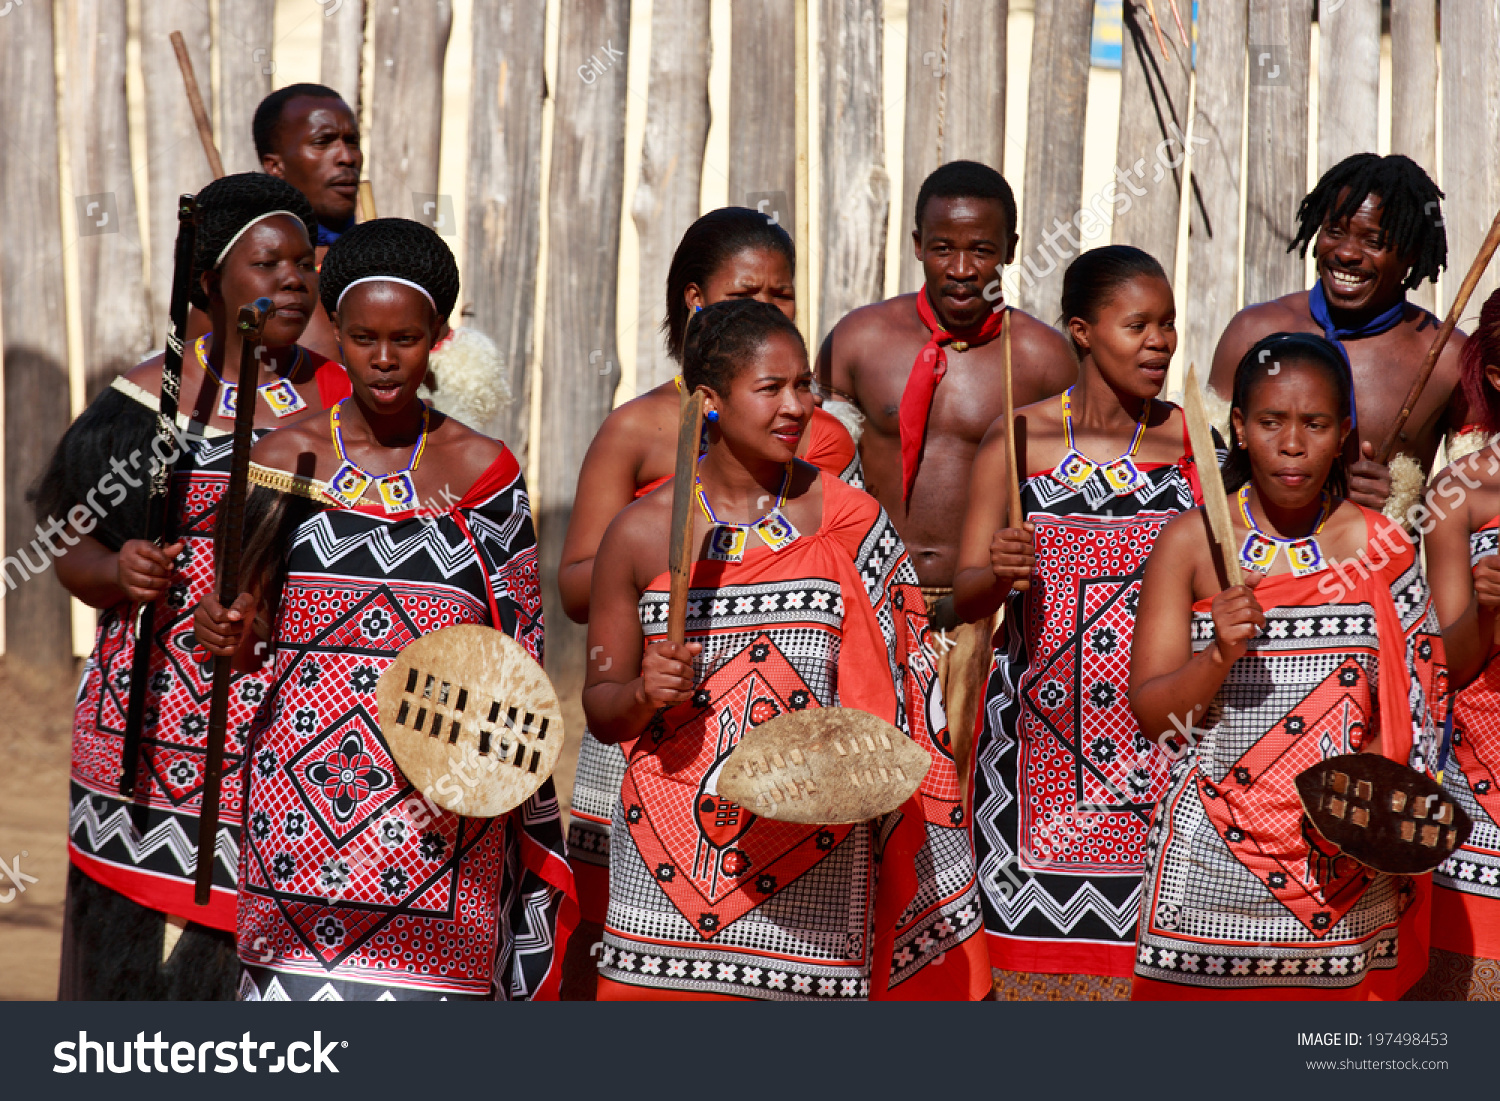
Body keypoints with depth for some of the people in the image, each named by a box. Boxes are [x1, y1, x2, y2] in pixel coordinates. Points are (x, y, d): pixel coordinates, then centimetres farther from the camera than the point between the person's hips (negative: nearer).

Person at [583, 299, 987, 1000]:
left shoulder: (850, 523, 3)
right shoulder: (642, 533, 3)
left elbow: (893, 696, 8)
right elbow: (599, 707, 9)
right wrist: (645, 693, -12)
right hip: (670, 861, 0)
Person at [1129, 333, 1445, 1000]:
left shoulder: (1379, 548, 2)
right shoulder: (1190, 542, -1)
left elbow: (1412, 704, 6)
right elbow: (1151, 714, -4)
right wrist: (1221, 655, -22)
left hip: (1341, 859, 1)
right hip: (1213, 859, -1)